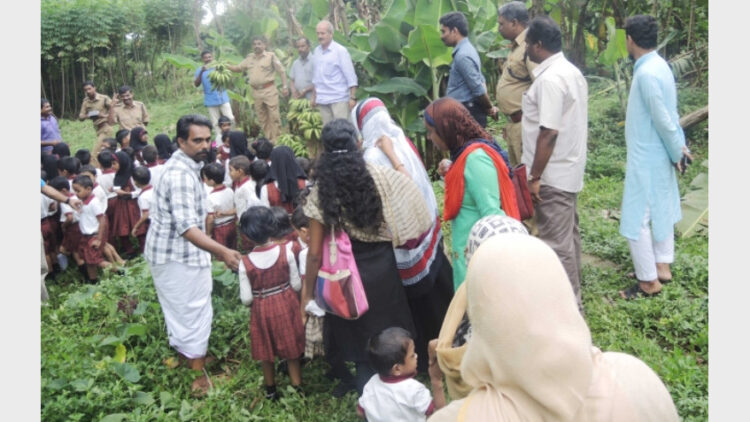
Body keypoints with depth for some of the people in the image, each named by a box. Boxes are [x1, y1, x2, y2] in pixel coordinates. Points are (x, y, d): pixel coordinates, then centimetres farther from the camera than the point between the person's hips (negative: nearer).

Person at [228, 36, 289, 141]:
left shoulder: (271, 56, -1)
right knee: (262, 118, 8)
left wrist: (284, 86, -10)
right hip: (256, 92, 5)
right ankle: (268, 139, 16)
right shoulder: (249, 58, 13)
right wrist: (225, 66, 4)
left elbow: (281, 71, -3)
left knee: (274, 116, -7)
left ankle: (277, 139, -2)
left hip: (269, 90, -5)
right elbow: (238, 68, 20)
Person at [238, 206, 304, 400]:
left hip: (261, 311, 0)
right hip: (286, 306, 1)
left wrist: (257, 299, 8)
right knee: (291, 349, 18)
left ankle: (271, 390, 37)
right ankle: (297, 387, 31)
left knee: (265, 352, 20)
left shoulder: (245, 263, -18)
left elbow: (246, 299, -14)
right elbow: (297, 285, -10)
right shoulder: (285, 252, -17)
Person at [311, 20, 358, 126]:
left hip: (339, 98, -5)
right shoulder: (316, 51, 11)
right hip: (322, 100, 5)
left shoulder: (340, 51, -5)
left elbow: (350, 76, -7)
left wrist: (353, 97, -12)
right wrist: (314, 96, 17)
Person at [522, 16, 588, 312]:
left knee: (556, 242, 0)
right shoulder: (572, 72, 11)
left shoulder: (549, 79, -21)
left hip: (552, 175, -10)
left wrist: (534, 177, -20)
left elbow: (548, 133, -25)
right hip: (569, 170, 10)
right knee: (568, 235, 20)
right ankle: (573, 296, 34)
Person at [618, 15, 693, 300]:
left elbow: (663, 119, -21)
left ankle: (649, 281, 11)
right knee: (662, 211, 19)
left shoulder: (646, 73, -24)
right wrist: (680, 146, 9)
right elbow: (669, 113, 8)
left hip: (646, 159, -10)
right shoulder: (659, 65, 7)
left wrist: (676, 152, -9)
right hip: (659, 156, 10)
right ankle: (662, 267, 33)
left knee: (636, 219, -1)